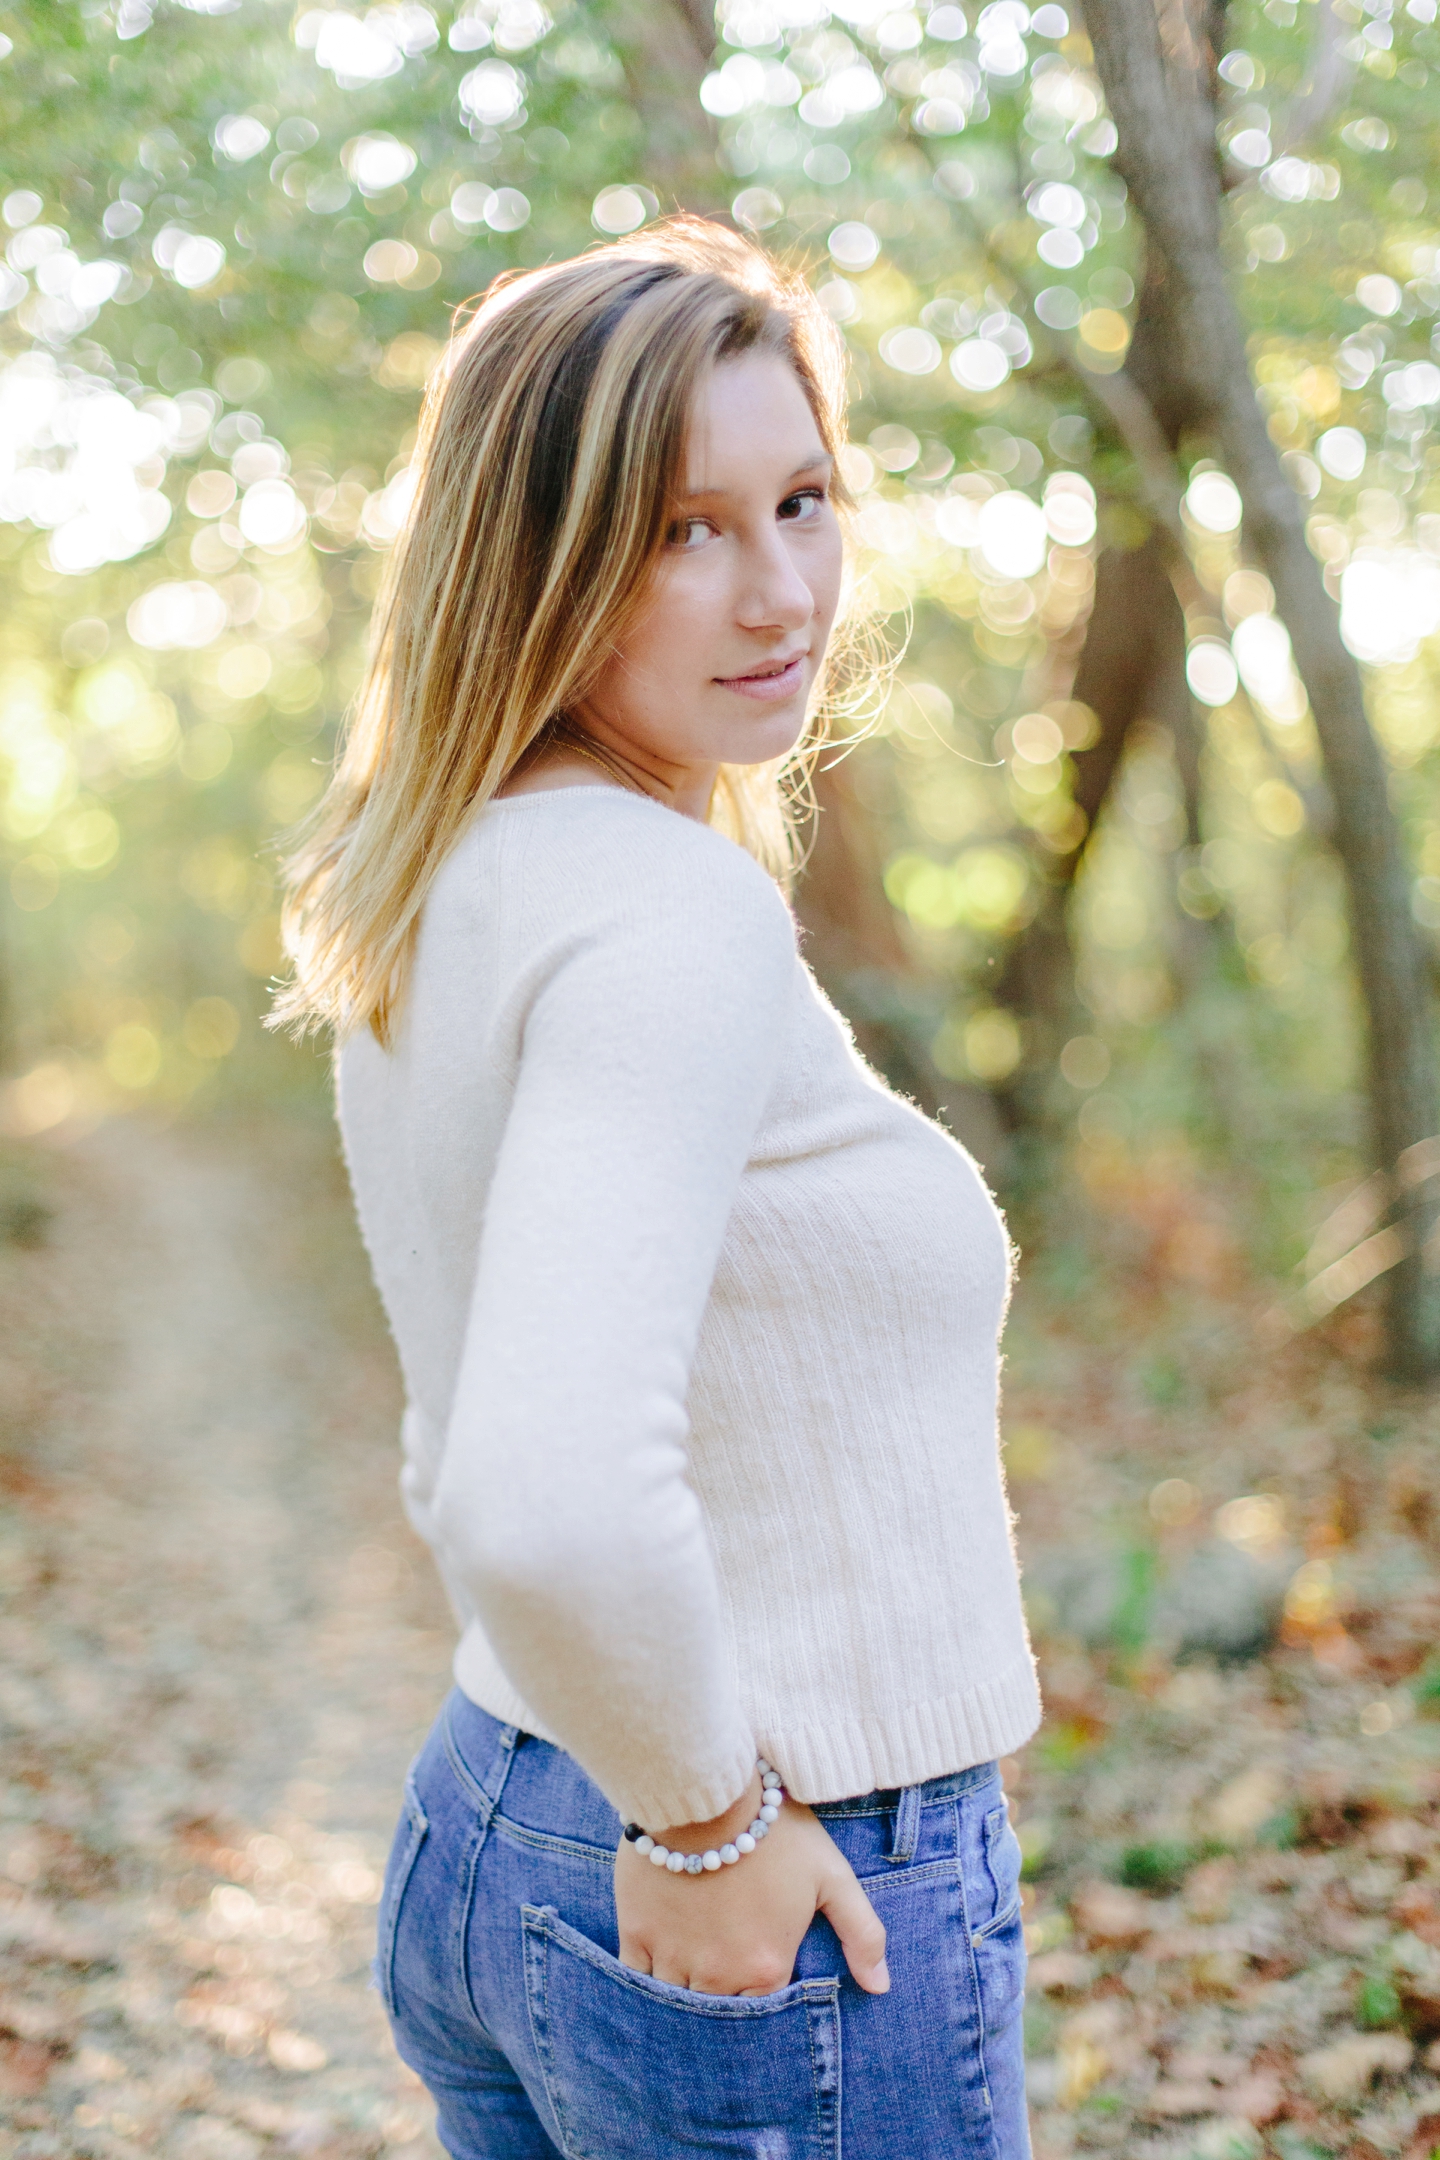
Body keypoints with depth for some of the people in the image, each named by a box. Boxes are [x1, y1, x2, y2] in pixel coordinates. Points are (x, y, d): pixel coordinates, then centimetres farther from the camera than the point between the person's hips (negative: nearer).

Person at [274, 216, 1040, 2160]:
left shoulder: (445, 900, 4)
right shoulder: (678, 911, -24)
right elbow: (545, 1506, -38)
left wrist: (622, 1792, 17)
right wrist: (707, 1814, -20)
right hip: (790, 1941, -8)